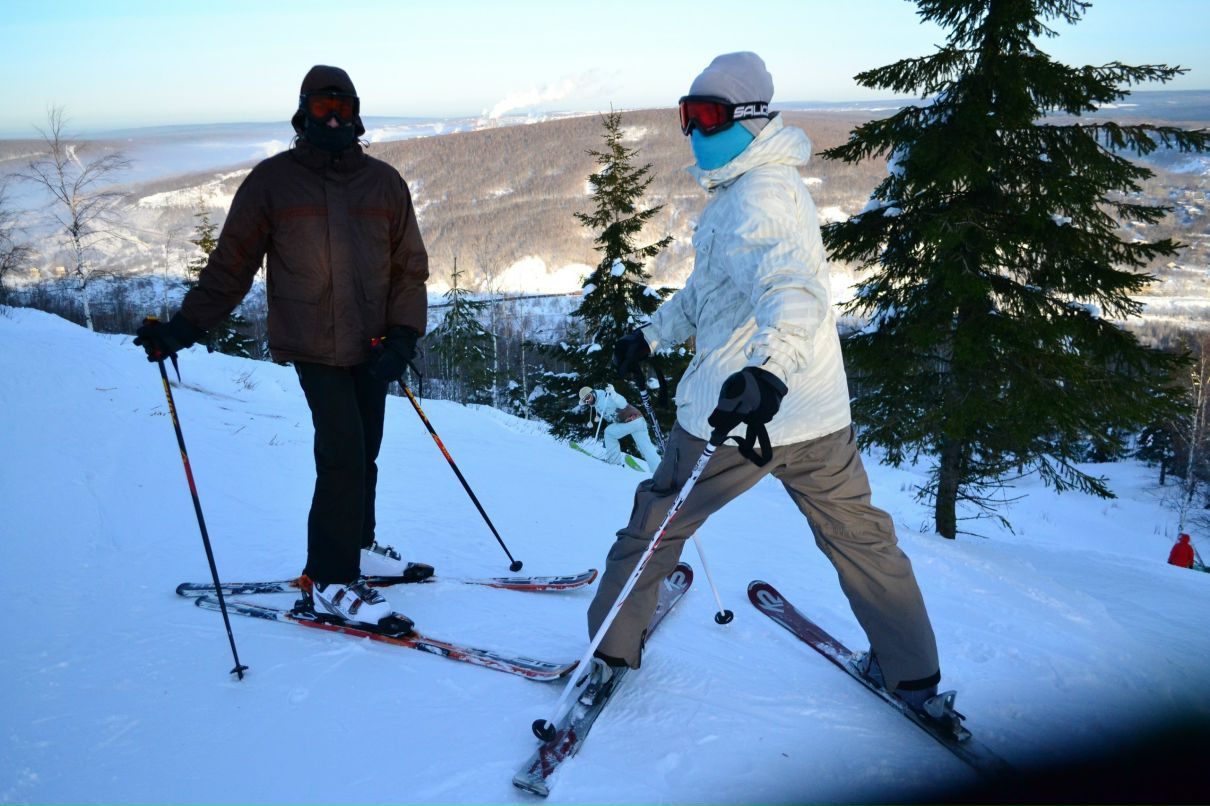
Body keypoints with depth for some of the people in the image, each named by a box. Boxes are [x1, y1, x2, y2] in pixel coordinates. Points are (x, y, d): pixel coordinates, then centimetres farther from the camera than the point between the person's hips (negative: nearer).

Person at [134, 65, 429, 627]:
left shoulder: (385, 182, 5)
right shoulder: (272, 180, -2)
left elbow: (410, 266, 6)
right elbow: (230, 265, 0)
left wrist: (403, 334, -7)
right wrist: (182, 328, -7)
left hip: (372, 346, 4)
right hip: (314, 346, -3)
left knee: (363, 454, 12)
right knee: (343, 455, -12)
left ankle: (356, 547, 33)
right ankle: (329, 579, 2)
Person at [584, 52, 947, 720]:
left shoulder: (754, 197, -16)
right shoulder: (768, 184, 15)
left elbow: (792, 290, -35)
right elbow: (710, 286, 25)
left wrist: (767, 371, -51)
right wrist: (652, 335, 29)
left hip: (732, 411, -8)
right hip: (820, 414, 9)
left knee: (656, 518, 12)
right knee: (857, 532, 20)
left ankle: (611, 649, 26)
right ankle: (913, 673, 29)